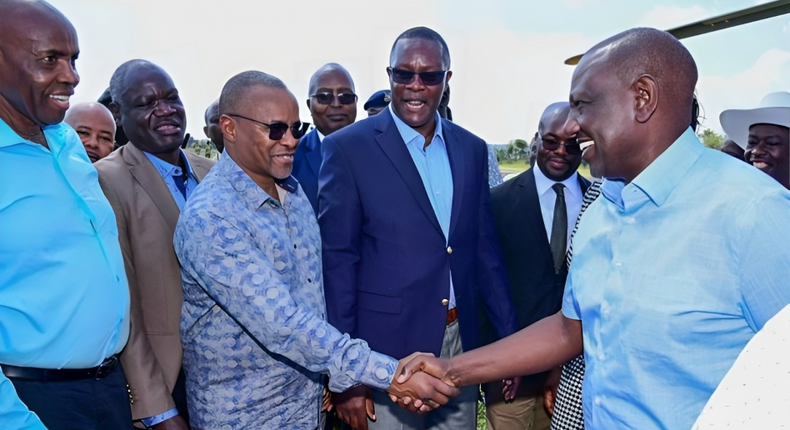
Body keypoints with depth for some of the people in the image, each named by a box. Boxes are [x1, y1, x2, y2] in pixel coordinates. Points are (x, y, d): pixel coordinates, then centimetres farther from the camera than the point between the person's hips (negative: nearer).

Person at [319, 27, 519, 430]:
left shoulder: (471, 149, 5)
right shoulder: (348, 148, -9)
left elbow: (484, 246, 9)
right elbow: (338, 260, -10)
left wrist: (509, 336, 8)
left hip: (461, 340, 5)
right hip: (387, 350, -4)